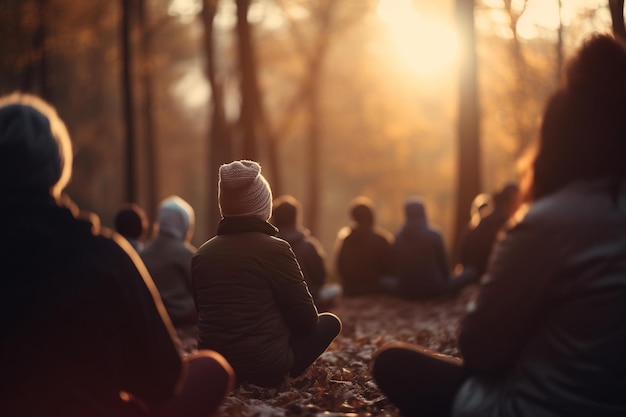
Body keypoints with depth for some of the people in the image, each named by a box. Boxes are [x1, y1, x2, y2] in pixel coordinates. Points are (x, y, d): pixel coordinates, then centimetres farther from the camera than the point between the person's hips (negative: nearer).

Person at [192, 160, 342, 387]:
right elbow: (306, 318, -8)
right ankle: (278, 377, 2)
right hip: (265, 366, -6)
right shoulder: (275, 249, -13)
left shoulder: (202, 254, 3)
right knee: (330, 322, 13)